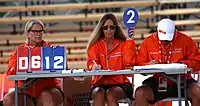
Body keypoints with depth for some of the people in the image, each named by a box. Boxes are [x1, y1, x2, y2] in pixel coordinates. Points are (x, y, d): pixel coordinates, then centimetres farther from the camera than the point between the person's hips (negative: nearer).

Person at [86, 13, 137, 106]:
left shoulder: (123, 43, 9)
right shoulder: (95, 44, 11)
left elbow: (128, 63, -7)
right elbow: (91, 62, -1)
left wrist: (129, 39, -8)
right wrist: (95, 67, -26)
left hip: (120, 84, 0)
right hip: (99, 83, 1)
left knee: (111, 94, -32)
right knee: (99, 94, -32)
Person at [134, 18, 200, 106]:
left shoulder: (185, 40, -1)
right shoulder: (148, 41, 2)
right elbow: (139, 63, 7)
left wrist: (181, 64, -17)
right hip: (157, 83, 1)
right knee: (140, 93, -24)